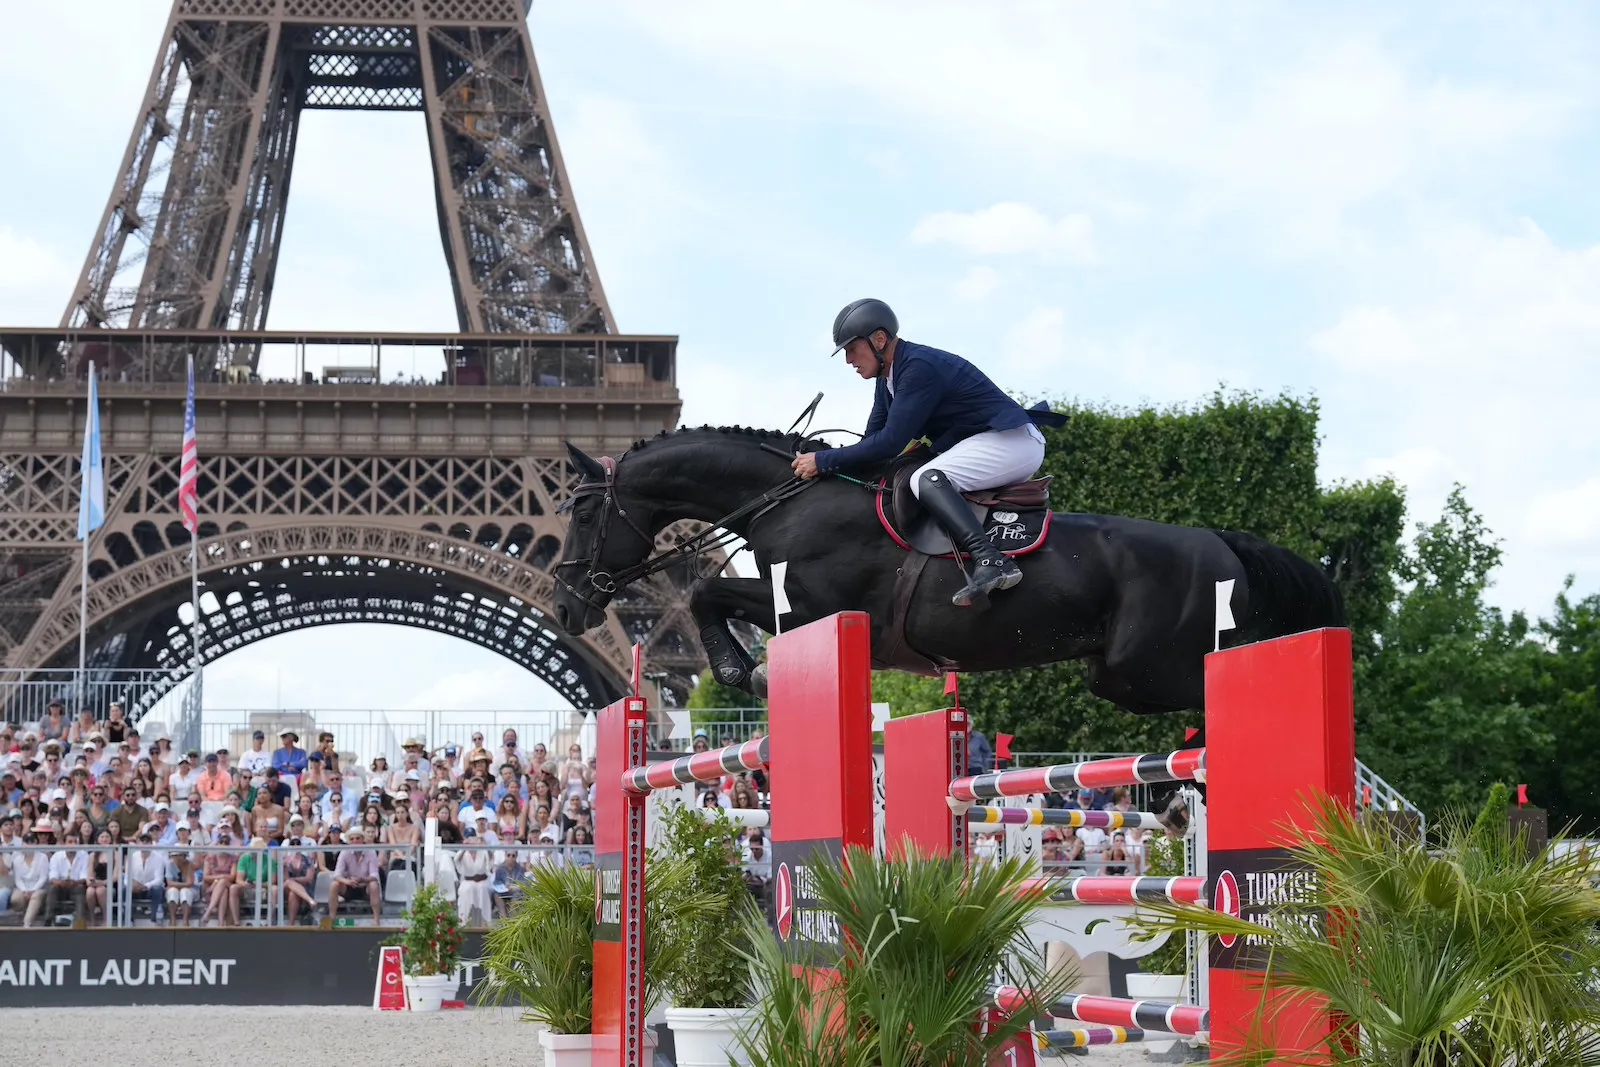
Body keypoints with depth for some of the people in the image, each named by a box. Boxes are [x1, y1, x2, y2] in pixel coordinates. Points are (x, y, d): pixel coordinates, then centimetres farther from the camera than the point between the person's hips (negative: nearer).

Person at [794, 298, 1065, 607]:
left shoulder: (920, 367, -20)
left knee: (925, 480, -28)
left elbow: (891, 442, -24)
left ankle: (990, 560, -43)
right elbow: (874, 438, 15)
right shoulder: (889, 375, 12)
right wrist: (827, 465, 2)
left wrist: (824, 461, -19)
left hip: (1012, 441, -11)